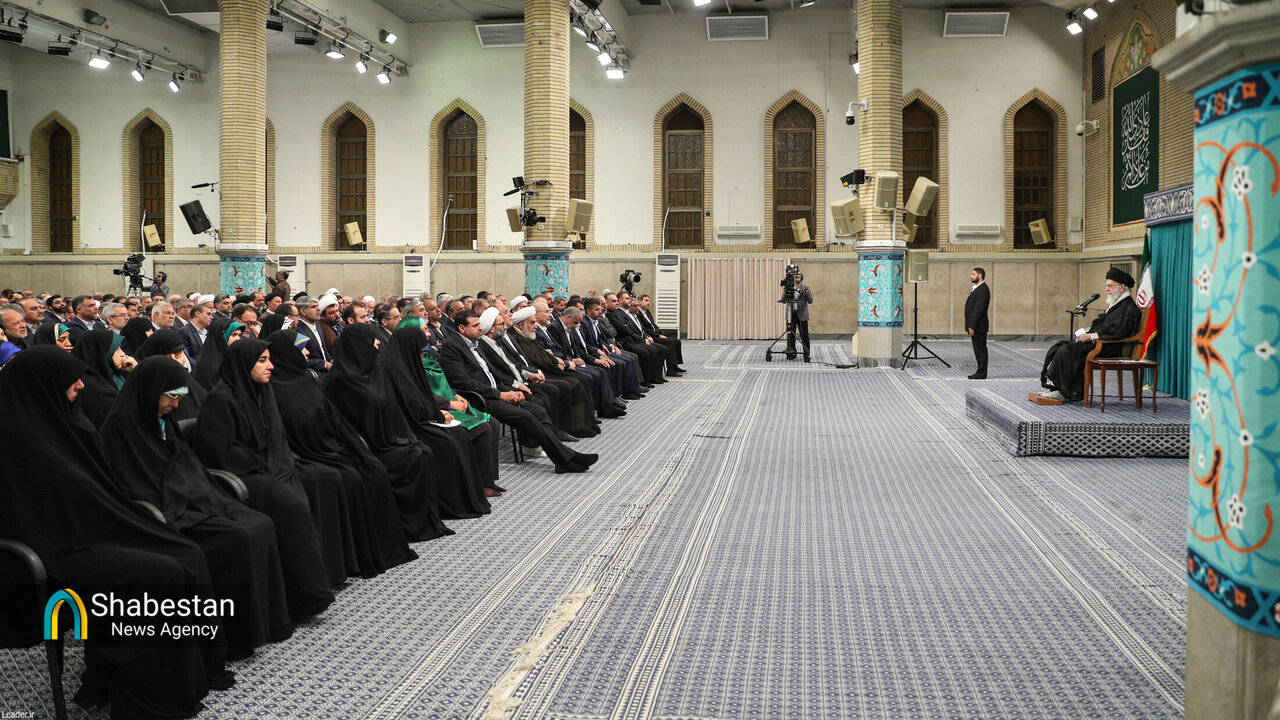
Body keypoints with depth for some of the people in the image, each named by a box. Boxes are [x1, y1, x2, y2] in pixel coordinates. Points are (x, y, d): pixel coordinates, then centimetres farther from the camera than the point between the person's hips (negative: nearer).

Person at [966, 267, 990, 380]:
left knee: (980, 350, -5)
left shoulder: (983, 290, -15)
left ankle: (981, 373, -2)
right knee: (978, 350, 12)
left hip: (978, 326, -10)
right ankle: (980, 372, 16)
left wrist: (972, 326, -23)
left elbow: (979, 309, -21)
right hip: (975, 326, 10)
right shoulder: (976, 288, 17)